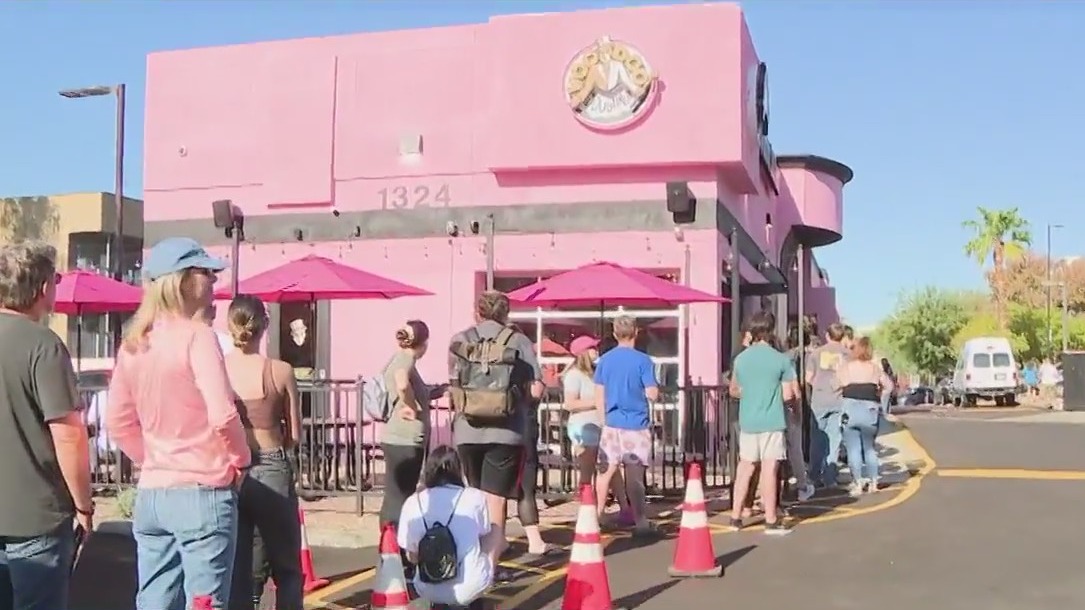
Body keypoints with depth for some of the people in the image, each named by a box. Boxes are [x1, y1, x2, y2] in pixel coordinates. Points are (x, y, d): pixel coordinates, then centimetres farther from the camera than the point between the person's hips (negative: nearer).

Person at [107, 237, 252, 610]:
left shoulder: (134, 343, 8)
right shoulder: (196, 335, -13)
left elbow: (118, 423, 12)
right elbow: (222, 416, -20)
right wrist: (241, 459, -4)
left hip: (151, 494, 7)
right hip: (203, 493, -7)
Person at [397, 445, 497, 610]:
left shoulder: (413, 503, -3)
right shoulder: (476, 498, -5)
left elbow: (412, 557, 4)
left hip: (428, 591, 3)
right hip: (470, 587, -2)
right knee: (495, 532, 23)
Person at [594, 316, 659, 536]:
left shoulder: (604, 360, 4)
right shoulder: (643, 360, -8)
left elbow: (599, 397, 7)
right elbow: (652, 395, -10)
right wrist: (655, 389, 11)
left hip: (612, 424, 4)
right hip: (637, 425, -4)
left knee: (608, 470, 14)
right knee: (635, 475, -3)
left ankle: (597, 516, 21)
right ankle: (641, 523, -1)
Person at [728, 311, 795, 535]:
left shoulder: (741, 358, 4)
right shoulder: (781, 360, -8)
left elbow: (733, 391, 14)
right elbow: (788, 395, -8)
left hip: (747, 422, 4)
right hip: (772, 422, -4)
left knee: (745, 468, 12)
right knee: (769, 469, -1)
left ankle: (736, 517, 16)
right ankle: (771, 521, 4)